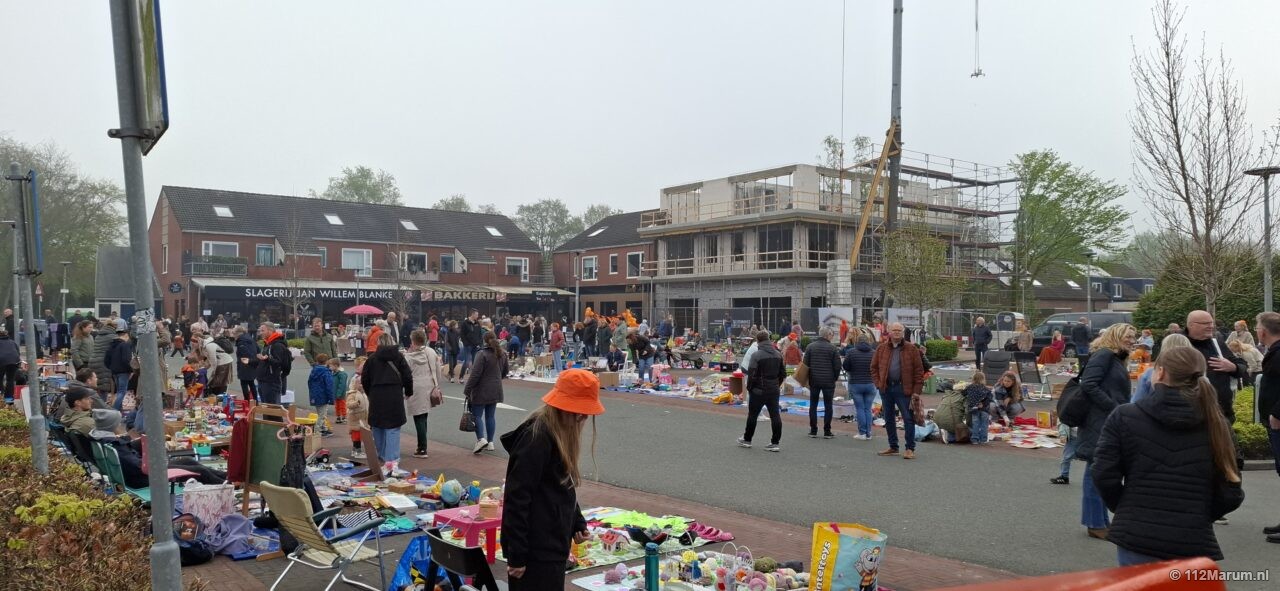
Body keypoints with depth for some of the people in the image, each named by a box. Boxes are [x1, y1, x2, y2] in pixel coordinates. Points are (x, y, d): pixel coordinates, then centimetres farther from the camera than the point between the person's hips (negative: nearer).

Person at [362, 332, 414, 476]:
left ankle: (383, 460, 18)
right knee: (393, 430, -2)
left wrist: (369, 393, 21)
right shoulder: (399, 357, 2)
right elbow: (407, 376, -1)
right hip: (395, 397, -1)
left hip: (376, 398, 1)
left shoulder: (372, 358, 3)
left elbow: (365, 379, 5)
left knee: (378, 430, 13)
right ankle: (393, 462, -11)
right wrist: (408, 392, 15)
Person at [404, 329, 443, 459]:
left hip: (416, 391, -5)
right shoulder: (431, 352, 3)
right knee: (423, 418, 16)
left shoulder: (408, 356, -10)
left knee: (419, 419, -1)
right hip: (429, 389, 5)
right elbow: (437, 371, 7)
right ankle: (422, 446, 21)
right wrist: (437, 387, 14)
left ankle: (422, 449, 0)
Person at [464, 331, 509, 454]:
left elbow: (475, 374, -19)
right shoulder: (502, 354, 7)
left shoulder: (482, 354, -16)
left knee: (477, 415, 1)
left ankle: (481, 439, -14)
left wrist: (467, 390, -13)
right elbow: (504, 372, 19)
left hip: (481, 391, -6)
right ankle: (490, 442, 14)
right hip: (495, 391, 7)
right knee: (490, 415, 12)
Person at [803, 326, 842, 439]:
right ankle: (827, 431, 4)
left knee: (813, 405, 11)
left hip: (814, 380, 2)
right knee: (828, 406, 5)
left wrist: (808, 378, 10)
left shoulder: (810, 346, 0)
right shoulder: (832, 348, -7)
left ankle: (813, 430, 10)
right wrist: (836, 377, 10)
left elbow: (805, 363, 0)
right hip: (828, 381, -2)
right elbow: (837, 365, -7)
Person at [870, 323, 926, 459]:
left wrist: (916, 391, -9)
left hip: (903, 389, -4)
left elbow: (919, 371, -3)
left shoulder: (912, 349, -1)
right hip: (886, 388, 4)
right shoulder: (881, 349, 8)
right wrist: (878, 383, 1)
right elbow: (874, 367, 15)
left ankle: (910, 449, 4)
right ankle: (893, 447, 23)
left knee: (908, 418, -3)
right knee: (889, 418, 11)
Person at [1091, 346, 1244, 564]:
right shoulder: (1215, 424, 2)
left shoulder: (1124, 417, -3)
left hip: (1136, 539, -1)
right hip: (1193, 544, 1)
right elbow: (1230, 494, 2)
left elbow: (1105, 475, -7)